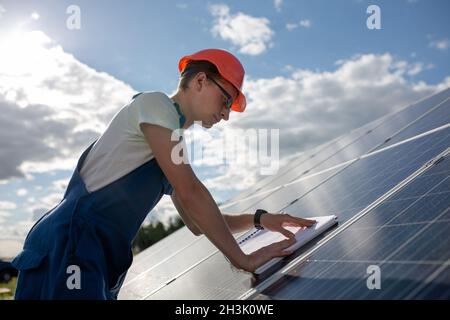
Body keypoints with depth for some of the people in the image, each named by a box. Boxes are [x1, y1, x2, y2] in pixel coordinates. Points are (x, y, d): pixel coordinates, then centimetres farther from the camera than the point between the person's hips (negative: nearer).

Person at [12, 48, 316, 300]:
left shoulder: (174, 140, 22)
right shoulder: (155, 103, -5)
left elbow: (196, 223, 23)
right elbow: (190, 193, -15)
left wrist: (258, 219, 11)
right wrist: (242, 259, -12)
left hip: (100, 260, 10)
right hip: (69, 245, -10)